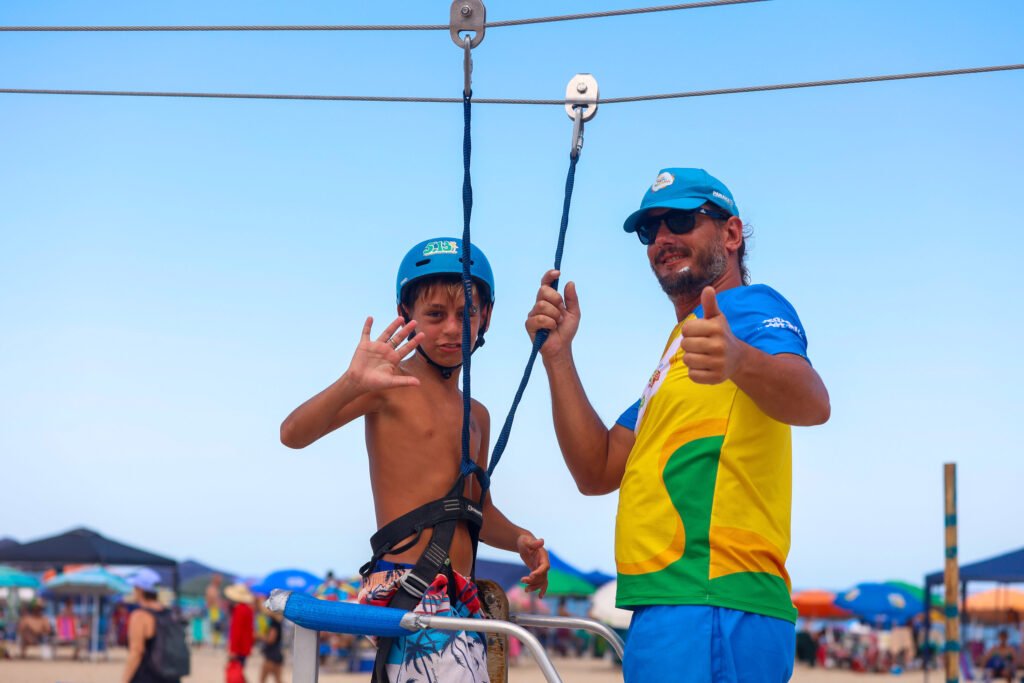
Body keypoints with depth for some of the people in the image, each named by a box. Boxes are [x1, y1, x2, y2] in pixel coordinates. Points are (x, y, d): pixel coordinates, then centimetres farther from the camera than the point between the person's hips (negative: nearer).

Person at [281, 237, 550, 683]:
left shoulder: (476, 416, 20)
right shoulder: (392, 384, -2)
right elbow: (294, 435, -15)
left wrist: (519, 539, 7)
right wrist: (352, 383, -34)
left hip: (458, 602, 8)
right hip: (409, 594, -8)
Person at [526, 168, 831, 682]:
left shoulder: (751, 306, -2)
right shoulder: (683, 340, 26)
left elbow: (811, 402, -24)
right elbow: (598, 472, 18)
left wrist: (739, 361, -45)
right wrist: (558, 355, 9)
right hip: (672, 612, 10)